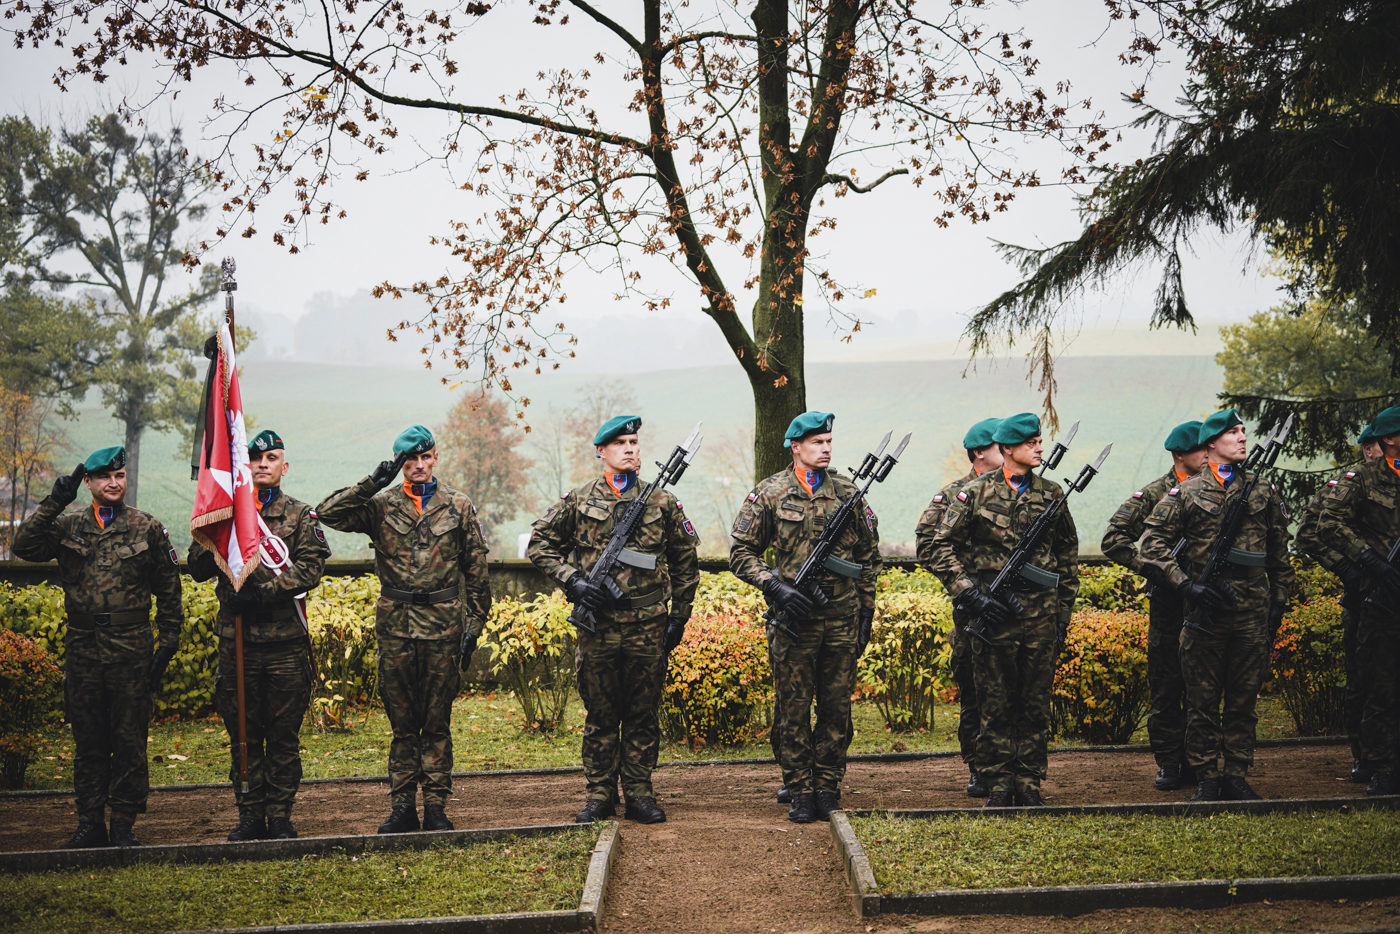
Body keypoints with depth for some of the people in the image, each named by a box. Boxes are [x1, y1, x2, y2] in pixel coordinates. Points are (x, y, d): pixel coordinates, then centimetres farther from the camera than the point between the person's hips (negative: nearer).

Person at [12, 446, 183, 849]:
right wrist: (53, 504, -13)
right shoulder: (67, 526, 8)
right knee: (88, 741, 8)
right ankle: (91, 825, 16)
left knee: (129, 741, 0)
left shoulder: (147, 528, 5)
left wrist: (167, 646, 2)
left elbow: (168, 590, 7)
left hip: (130, 649, -2)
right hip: (82, 649, 2)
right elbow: (24, 547, -7)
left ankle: (124, 826, 9)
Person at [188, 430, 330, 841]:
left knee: (284, 734, 3)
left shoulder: (300, 516, 7)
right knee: (243, 734, 6)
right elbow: (198, 569, 6)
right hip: (236, 638, 1)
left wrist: (260, 593, -18)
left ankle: (280, 817, 11)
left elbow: (310, 567, -7)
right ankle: (250, 816, 14)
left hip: (285, 641, -1)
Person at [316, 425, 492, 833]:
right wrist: (371, 484, -14)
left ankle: (436, 807, 11)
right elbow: (328, 513, -9)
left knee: (437, 723, 5)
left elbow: (476, 570, 7)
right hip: (395, 627, 0)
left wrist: (474, 625, 3)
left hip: (443, 627, 0)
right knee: (402, 723, 7)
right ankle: (402, 807, 13)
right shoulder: (381, 505, 4)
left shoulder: (459, 505, 5)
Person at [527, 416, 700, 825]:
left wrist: (679, 616, 8)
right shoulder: (578, 500, 3)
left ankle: (639, 795, 15)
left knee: (643, 715, 7)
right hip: (597, 626, 0)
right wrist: (573, 580, -6)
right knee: (600, 715, 7)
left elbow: (685, 561, 12)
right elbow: (540, 545, 7)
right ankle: (600, 795, 16)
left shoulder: (662, 501, 5)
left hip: (648, 626, 1)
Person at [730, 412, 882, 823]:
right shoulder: (770, 494, -1)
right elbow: (741, 552, 0)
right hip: (794, 620, -2)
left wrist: (866, 610, 11)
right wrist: (776, 587, -13)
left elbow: (869, 555, 15)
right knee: (793, 709, 2)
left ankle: (828, 790, 16)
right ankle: (800, 793, 11)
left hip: (842, 621, 3)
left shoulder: (847, 492, 8)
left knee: (837, 709, 7)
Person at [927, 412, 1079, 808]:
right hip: (993, 614, -2)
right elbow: (941, 549, -2)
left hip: (1041, 616, 3)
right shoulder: (976, 493, -2)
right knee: (996, 705, 4)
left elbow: (1068, 556, 16)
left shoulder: (1052, 494, 8)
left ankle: (1029, 783, 15)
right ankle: (998, 784, 12)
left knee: (1036, 704, 6)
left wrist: (1063, 612, 11)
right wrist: (969, 594, -10)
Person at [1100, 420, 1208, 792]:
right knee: (1165, 687, 1)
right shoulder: (1154, 495, -1)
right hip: (1168, 601, -2)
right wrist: (1146, 565, -14)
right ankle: (1167, 763, 9)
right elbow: (1114, 538, -3)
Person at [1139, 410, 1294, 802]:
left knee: (1243, 699, 7)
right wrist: (1186, 585, -10)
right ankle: (1206, 780, 9)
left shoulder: (1263, 492, 11)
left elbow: (1280, 555, 17)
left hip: (1252, 611, 3)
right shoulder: (1185, 494, 1)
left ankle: (1237, 778, 15)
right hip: (1205, 609, -3)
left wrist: (1279, 603, 12)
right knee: (1203, 701, 2)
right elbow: (1153, 546, -1)